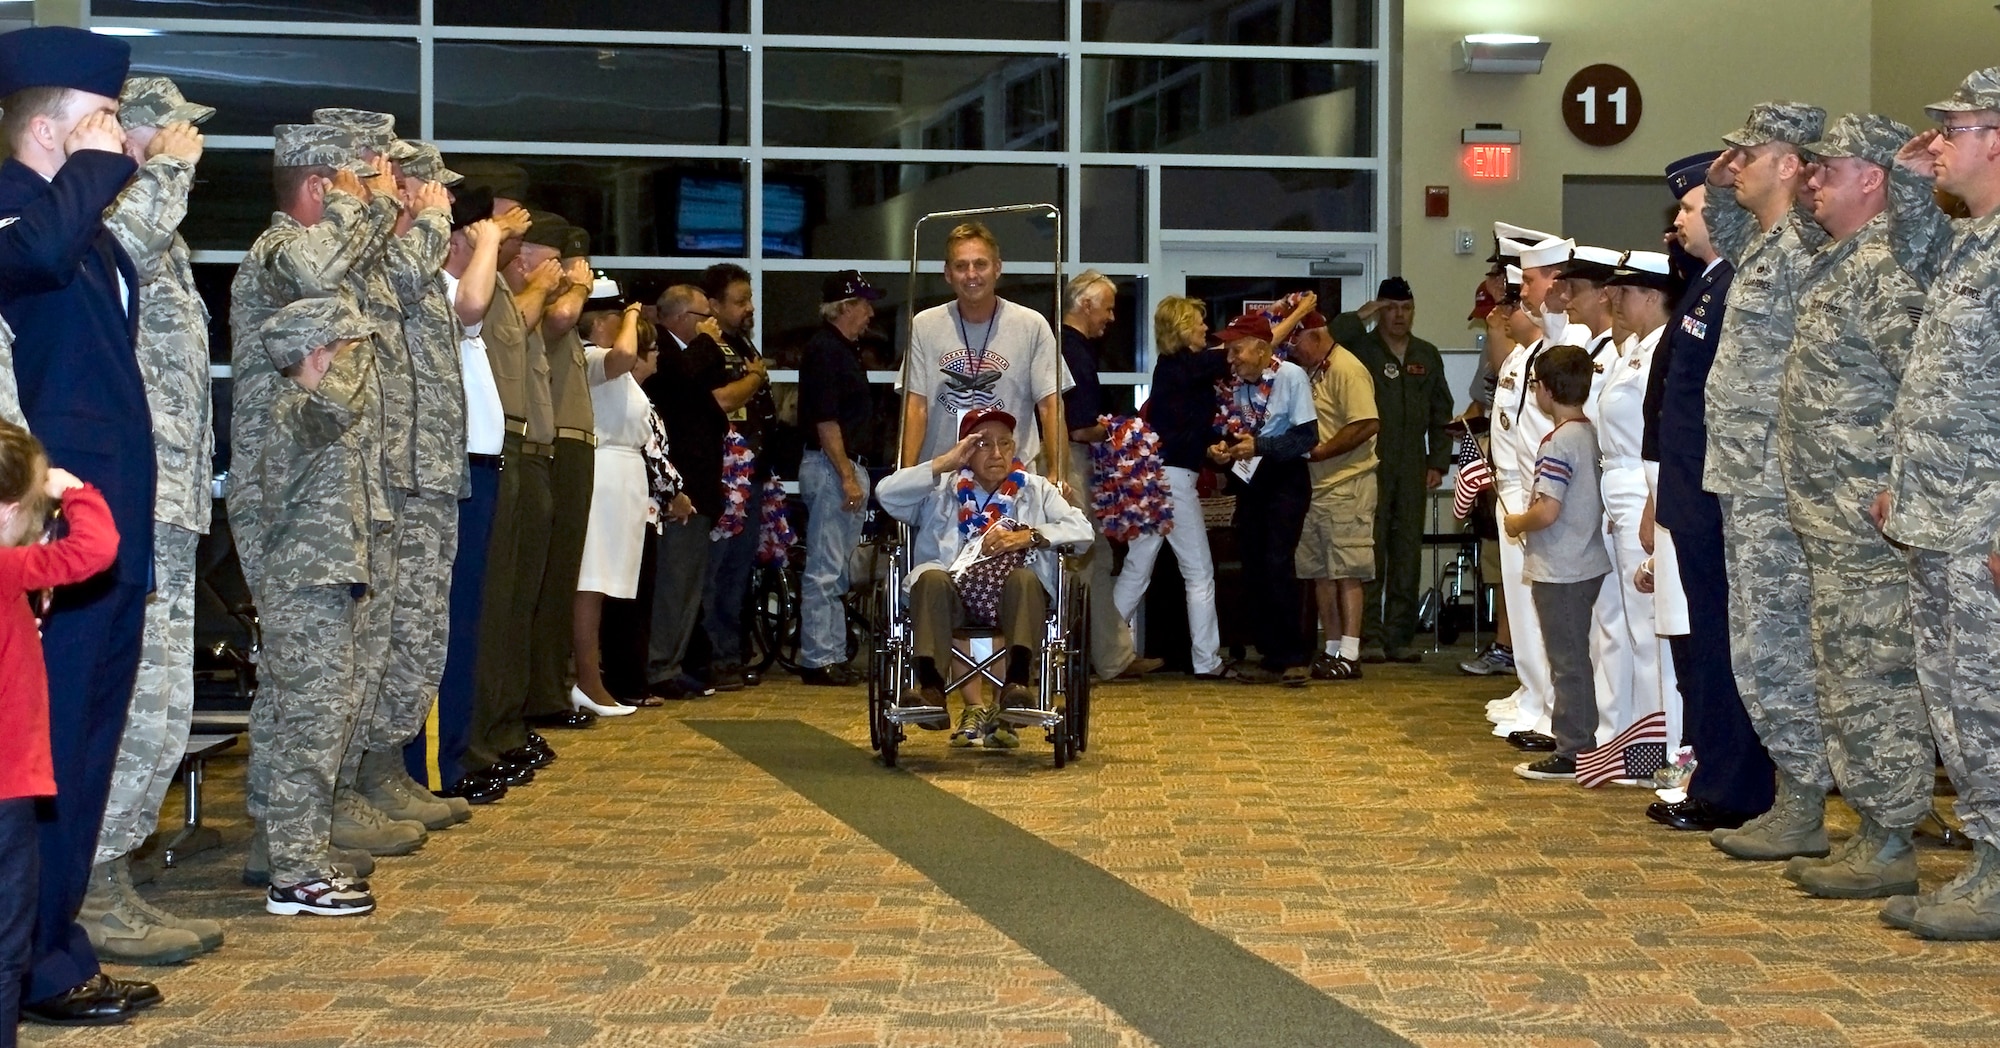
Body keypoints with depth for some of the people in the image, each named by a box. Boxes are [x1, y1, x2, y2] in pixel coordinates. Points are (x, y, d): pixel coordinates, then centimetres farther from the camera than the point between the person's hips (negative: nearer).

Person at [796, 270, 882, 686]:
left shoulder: (845, 349, 18)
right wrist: (847, 476, -21)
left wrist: (854, 473, 18)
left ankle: (833, 655, 19)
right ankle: (818, 660, -4)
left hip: (846, 465, 10)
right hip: (830, 466, -10)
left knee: (836, 571, 13)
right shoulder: (825, 350, -13)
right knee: (825, 570, -7)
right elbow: (825, 421, -19)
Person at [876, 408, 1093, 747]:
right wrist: (943, 463, 3)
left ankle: (1016, 684, -50)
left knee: (1024, 578, -33)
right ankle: (931, 689, -45)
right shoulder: (942, 490, 24)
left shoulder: (1036, 490, 24)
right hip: (951, 594, 0)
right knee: (930, 577, -32)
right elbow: (887, 493, 7)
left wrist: (1027, 536, -9)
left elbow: (1081, 529, 7)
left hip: (1011, 595, 0)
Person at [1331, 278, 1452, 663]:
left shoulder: (1427, 356, 17)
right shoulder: (1360, 347, 4)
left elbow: (1441, 414, 18)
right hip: (1370, 467, -4)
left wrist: (1438, 462, 9)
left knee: (1408, 554, 4)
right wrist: (1361, 316, -12)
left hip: (1413, 470, 4)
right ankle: (1370, 637, -3)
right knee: (1370, 552, -7)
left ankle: (1400, 637, 9)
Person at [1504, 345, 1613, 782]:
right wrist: (1526, 521, 18)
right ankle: (1584, 742, 23)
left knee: (1567, 662, -2)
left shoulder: (1557, 443, -19)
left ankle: (1571, 753, 4)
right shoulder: (1592, 434, 7)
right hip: (1589, 562, 9)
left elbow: (1547, 511, -26)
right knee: (1577, 658, 16)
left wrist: (1516, 524, -7)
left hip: (1558, 570, -9)